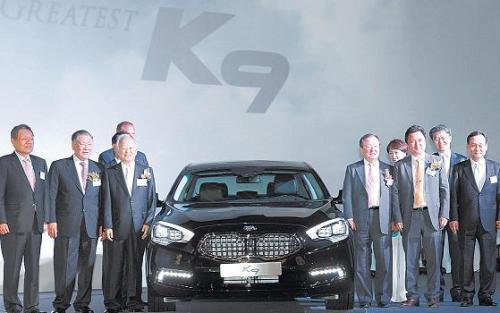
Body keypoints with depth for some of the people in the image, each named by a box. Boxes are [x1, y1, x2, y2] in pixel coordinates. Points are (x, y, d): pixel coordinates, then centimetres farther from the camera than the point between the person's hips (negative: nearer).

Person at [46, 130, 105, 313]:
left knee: (87, 267, 5)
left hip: (91, 227, 3)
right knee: (65, 266, -1)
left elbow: (101, 199, 11)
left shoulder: (99, 169, 12)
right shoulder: (59, 166, 3)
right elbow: (51, 196, 0)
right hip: (66, 226, -3)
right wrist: (51, 221, -8)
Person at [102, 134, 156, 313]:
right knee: (114, 267, 1)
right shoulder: (110, 173, 6)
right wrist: (107, 226, -5)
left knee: (135, 265, 1)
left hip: (139, 228, 1)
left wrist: (148, 223, -1)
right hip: (117, 227, -1)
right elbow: (107, 202, 3)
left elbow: (152, 199, 9)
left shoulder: (147, 171, 10)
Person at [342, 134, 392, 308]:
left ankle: (383, 298, 10)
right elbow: (347, 195, 4)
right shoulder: (353, 169, 8)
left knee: (384, 261, 1)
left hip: (383, 220, 1)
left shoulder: (388, 169, 11)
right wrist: (350, 217, -5)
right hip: (361, 220, -1)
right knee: (362, 262, 3)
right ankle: (364, 298, 10)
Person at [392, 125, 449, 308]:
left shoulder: (437, 162, 8)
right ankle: (412, 296, 12)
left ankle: (433, 296, 9)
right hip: (409, 217, 0)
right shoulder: (400, 166, 6)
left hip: (432, 216, 0)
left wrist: (444, 215, -2)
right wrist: (397, 219, -4)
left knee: (433, 259, 1)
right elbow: (395, 194, 3)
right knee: (410, 260, 4)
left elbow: (444, 190, 7)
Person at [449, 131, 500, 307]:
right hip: (466, 223, -1)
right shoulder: (459, 169, 5)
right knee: (466, 259, 3)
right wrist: (454, 218, -4)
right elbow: (454, 195, 2)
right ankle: (467, 295, 11)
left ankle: (486, 295, 11)